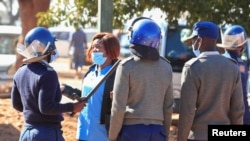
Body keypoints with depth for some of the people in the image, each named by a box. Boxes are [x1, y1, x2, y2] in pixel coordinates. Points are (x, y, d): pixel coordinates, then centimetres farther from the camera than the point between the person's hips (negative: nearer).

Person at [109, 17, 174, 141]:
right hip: (157, 131, 4)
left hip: (132, 129, -4)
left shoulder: (127, 66, -8)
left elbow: (118, 106, -9)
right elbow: (168, 106, 10)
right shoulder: (166, 67, 7)